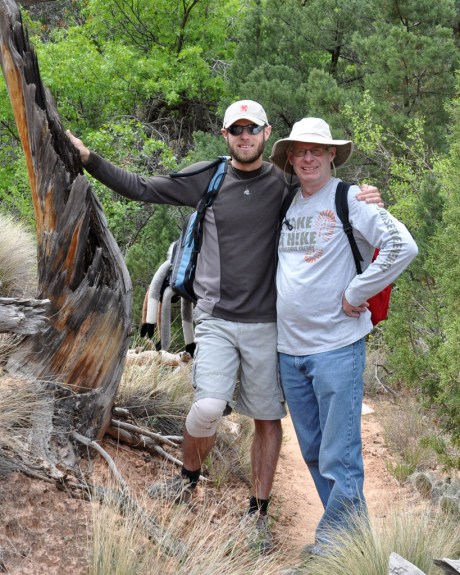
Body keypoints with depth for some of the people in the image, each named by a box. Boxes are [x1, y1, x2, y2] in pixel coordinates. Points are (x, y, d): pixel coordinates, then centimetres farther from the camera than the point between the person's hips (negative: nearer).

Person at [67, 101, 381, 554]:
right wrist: (89, 159, 1)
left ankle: (258, 512, 24)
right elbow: (141, 189, 6)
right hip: (216, 319, -1)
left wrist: (361, 201, -10)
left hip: (266, 324, 1)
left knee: (267, 419, 7)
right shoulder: (205, 178, 3)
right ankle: (187, 481, 15)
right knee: (208, 407, -16)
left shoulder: (283, 185, 2)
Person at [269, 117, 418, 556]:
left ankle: (336, 540, 10)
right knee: (313, 451, 15)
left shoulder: (349, 199, -7)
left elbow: (402, 246, -16)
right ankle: (346, 531, 29)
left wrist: (355, 294, -13)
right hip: (289, 348, 7)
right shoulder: (284, 204, 11)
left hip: (337, 346, -6)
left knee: (339, 457, -3)